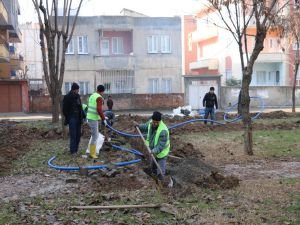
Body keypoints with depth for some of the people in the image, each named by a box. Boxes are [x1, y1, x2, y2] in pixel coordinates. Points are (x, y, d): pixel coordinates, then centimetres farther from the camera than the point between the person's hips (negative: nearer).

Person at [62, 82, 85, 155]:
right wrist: (67, 118, -9)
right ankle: (73, 151, -4)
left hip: (78, 118, 7)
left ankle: (76, 150, 16)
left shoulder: (78, 96, 11)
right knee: (73, 135, -8)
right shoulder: (67, 97, -8)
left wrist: (83, 116, 12)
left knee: (78, 135, 7)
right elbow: (64, 109, -7)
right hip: (72, 118, -7)